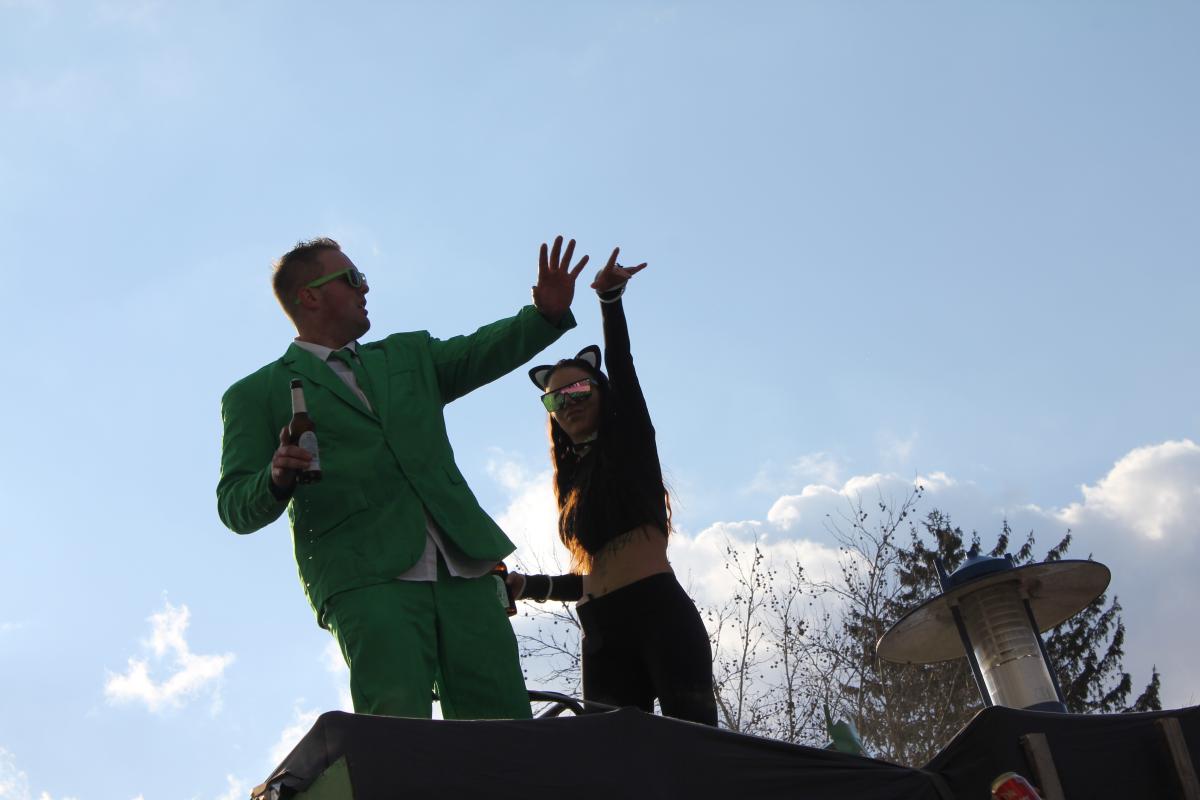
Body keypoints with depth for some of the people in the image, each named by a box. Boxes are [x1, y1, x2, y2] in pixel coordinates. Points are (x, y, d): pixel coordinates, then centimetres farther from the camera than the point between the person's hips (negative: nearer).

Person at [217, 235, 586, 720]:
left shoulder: (410, 355, 27)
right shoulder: (256, 395, 14)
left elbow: (483, 352, 12)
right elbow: (236, 507, 6)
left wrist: (547, 313, -7)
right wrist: (277, 479, -16)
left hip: (462, 567, 4)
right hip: (365, 576, -4)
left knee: (507, 728, -6)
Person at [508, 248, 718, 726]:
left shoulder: (631, 441, 11)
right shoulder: (572, 481, 24)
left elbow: (622, 368, -5)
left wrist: (610, 298, -18)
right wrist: (529, 586, 14)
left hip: (661, 616, -5)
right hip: (602, 637, 5)